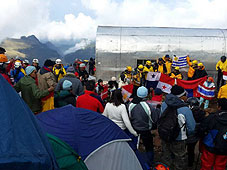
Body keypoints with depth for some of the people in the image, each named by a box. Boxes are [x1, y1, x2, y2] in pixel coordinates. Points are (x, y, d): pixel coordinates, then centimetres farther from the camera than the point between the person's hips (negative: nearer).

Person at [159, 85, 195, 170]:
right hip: (178, 140, -5)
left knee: (166, 158, 25)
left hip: (164, 137, 5)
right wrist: (186, 134, 7)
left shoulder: (164, 104, -9)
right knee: (179, 160, 17)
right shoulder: (186, 110, -24)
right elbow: (192, 128, -14)